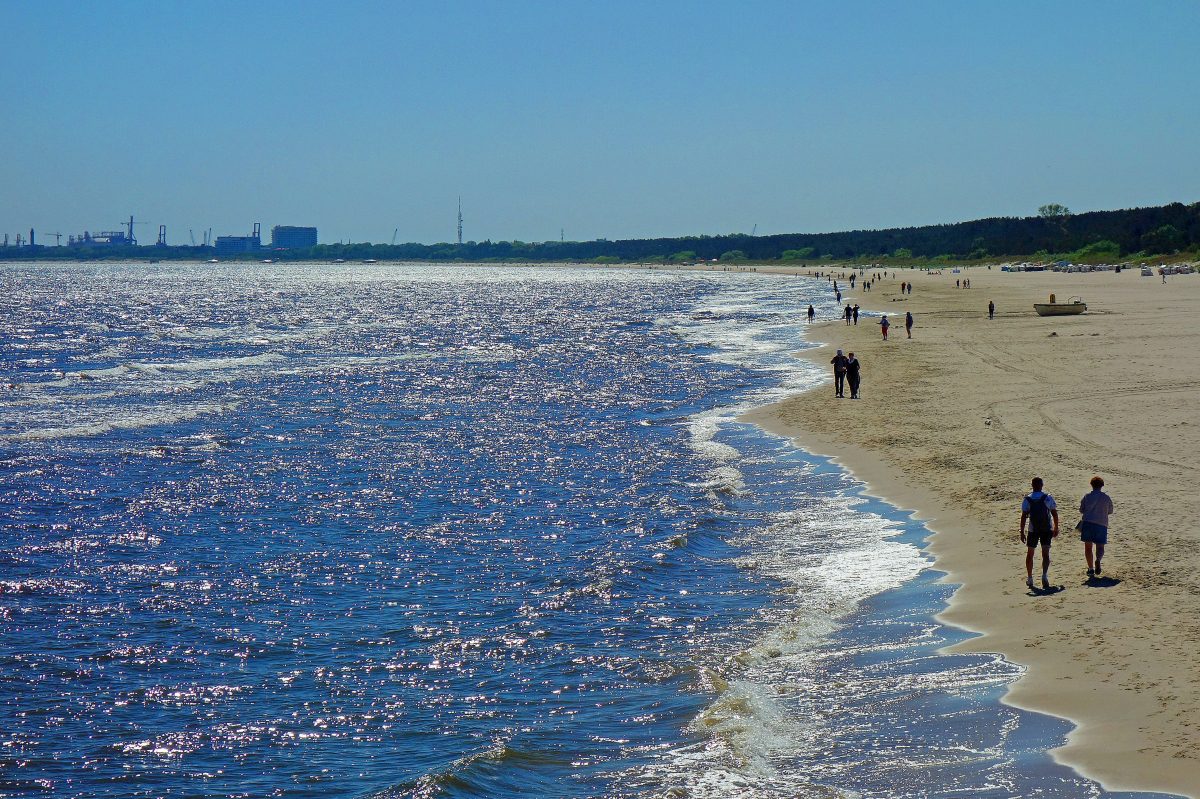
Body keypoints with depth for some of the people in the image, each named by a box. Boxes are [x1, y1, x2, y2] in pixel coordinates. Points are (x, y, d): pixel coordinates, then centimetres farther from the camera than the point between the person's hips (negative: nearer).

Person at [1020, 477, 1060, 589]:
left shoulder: (1027, 500, -5)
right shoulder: (1048, 498, -4)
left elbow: (1024, 517, -9)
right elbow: (1055, 514, -2)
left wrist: (1022, 532, -7)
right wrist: (1056, 528, 10)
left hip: (1033, 530, 0)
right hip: (1047, 530, 0)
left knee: (1030, 554, 15)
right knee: (1045, 554, -1)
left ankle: (1029, 579, 20)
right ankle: (1045, 575, -24)